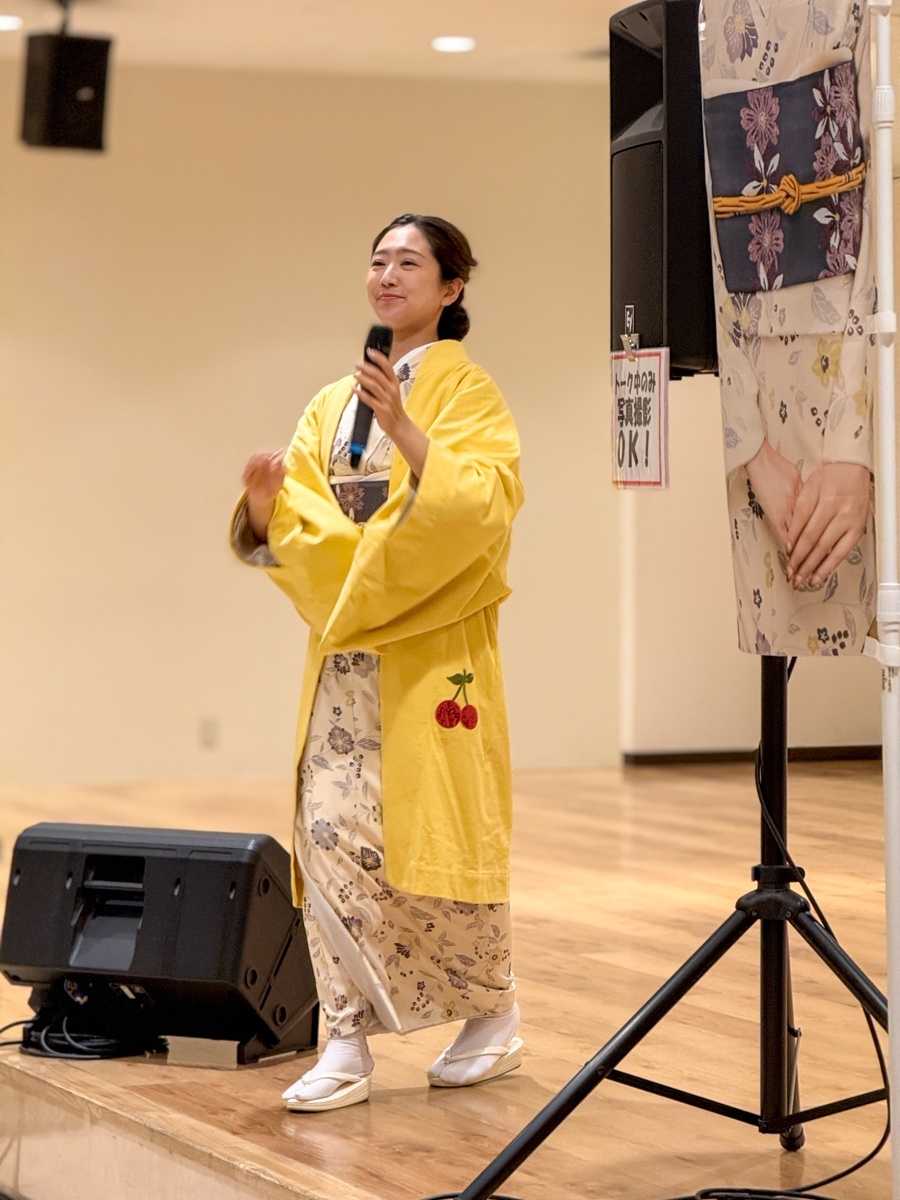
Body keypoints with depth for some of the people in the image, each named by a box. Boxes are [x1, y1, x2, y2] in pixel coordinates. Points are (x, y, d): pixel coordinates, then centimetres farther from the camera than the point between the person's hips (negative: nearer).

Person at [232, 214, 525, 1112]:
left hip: (434, 653, -5)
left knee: (438, 836, -2)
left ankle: (493, 1014, 19)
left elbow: (484, 505, -17)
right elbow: (291, 527, 10)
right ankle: (346, 1046, -2)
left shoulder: (465, 390, -1)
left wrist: (406, 430, -27)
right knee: (330, 835, -5)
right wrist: (264, 503, -11)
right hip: (347, 651, 5)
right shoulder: (334, 403, 16)